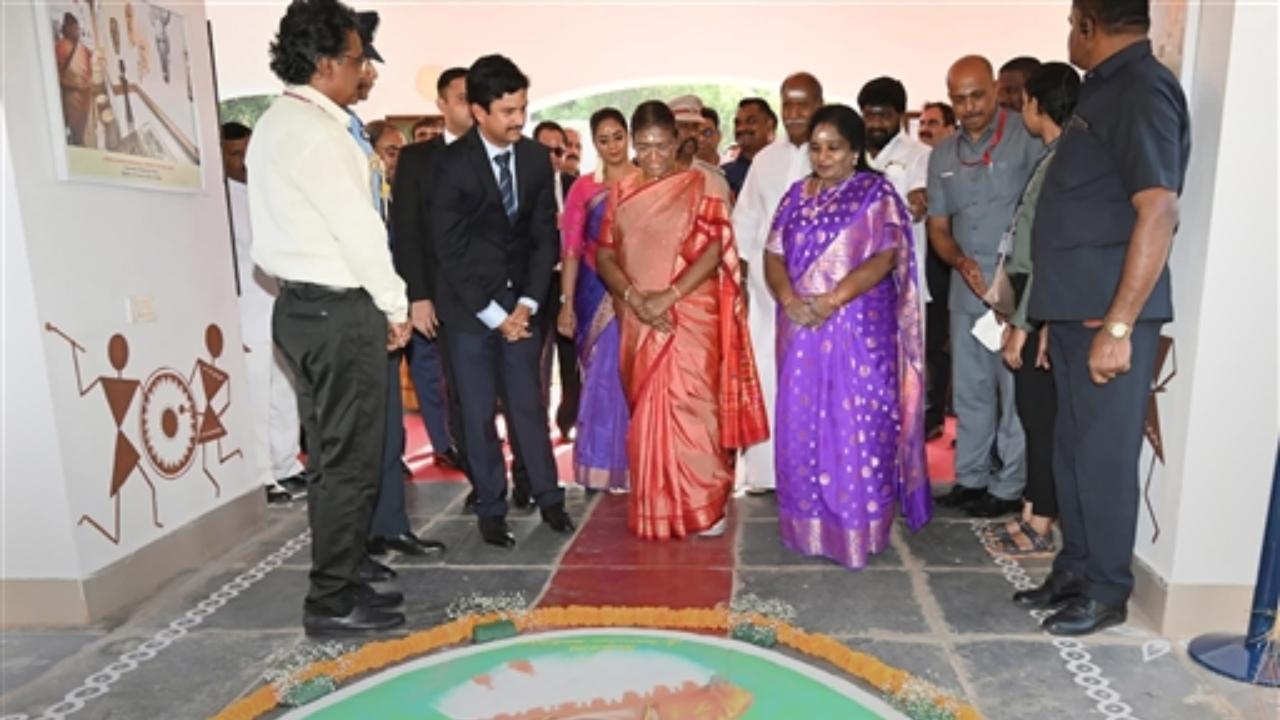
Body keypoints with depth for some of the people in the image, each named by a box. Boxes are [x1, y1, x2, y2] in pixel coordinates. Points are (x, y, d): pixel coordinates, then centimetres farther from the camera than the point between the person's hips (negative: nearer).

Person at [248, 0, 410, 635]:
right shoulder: (314, 129, -13)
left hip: (303, 304, 10)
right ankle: (333, 601, 8)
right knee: (350, 459, -2)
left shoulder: (275, 124, 17)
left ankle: (337, 584, 25)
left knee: (331, 456, 14)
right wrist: (395, 306, -7)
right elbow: (357, 226, -17)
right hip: (339, 309, -10)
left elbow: (304, 223, 15)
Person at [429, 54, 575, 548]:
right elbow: (450, 249, -11)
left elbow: (544, 237, 4)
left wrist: (527, 303, -5)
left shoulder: (537, 158, 1)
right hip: (468, 304, -2)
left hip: (520, 301, 3)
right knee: (479, 412, 5)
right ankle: (491, 508, 17)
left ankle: (548, 497, 19)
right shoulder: (452, 163, -11)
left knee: (528, 404, 7)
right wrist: (492, 313, -11)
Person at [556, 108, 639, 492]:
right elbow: (571, 249, 4)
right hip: (597, 292, 1)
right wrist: (567, 304, -2)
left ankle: (634, 463, 15)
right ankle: (601, 463, 20)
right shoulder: (583, 188, 7)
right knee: (603, 376, 6)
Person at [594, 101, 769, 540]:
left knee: (689, 406, -5)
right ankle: (654, 506, 19)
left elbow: (714, 250, -9)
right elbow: (604, 256, 4)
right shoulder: (621, 193, 10)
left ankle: (703, 503, 10)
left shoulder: (700, 186, 0)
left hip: (690, 318, -3)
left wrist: (669, 296, -18)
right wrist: (634, 298, -13)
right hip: (637, 322, 4)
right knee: (647, 411, 7)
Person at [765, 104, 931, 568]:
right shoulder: (798, 195, 13)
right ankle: (810, 526, 18)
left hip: (859, 329, -4)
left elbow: (885, 258, -11)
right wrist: (789, 298, -13)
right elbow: (774, 254, 6)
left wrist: (833, 299, -21)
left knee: (856, 426, -2)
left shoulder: (877, 193, 0)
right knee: (802, 425, 6)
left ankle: (859, 531, 9)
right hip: (801, 329, 5)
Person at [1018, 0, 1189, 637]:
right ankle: (1074, 571, 28)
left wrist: (1118, 325, -23)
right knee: (1072, 449, 15)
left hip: (1110, 315, -9)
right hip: (1078, 310, 9)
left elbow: (1159, 212, -20)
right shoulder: (1106, 90, 18)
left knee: (1104, 455, 1)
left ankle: (1106, 591, 16)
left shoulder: (1142, 89, -11)